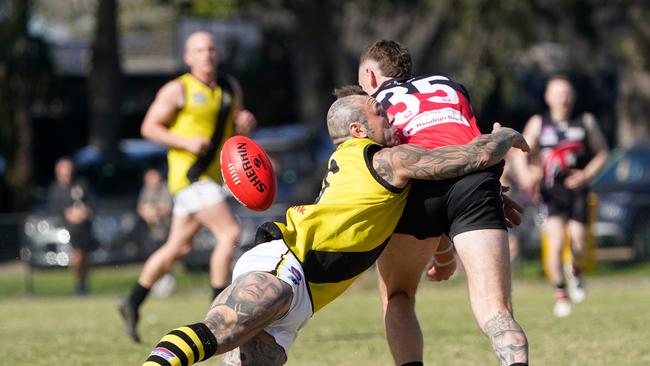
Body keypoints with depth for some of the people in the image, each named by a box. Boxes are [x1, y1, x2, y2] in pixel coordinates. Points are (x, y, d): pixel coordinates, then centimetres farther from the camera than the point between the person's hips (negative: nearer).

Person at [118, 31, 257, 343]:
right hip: (188, 174, -7)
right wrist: (186, 142, -18)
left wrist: (245, 125, -4)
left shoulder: (230, 88, 12)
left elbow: (235, 130, 20)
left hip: (212, 176, 7)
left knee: (178, 247, 12)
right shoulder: (177, 90, -7)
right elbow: (149, 127, -5)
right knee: (230, 233, -18)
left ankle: (133, 302, 26)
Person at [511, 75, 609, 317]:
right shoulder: (538, 123, 6)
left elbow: (602, 153, 13)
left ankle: (576, 272, 29)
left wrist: (587, 174, -4)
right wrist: (525, 174, -18)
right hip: (550, 191, -1)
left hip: (577, 189, 1)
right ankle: (561, 295, -1)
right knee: (556, 243, -15)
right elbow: (521, 154, 3)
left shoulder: (586, 122, 8)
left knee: (578, 243, -6)